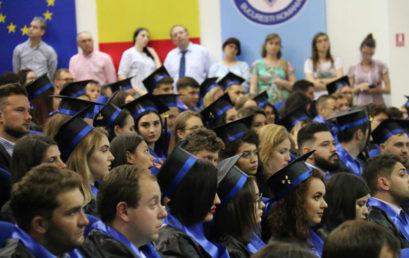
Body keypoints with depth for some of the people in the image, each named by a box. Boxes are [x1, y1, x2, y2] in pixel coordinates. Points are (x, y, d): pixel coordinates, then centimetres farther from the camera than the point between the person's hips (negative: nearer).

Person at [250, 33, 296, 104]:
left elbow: (294, 86, 10)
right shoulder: (258, 64, 12)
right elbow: (253, 87, 6)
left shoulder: (285, 64, 14)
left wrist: (282, 83, -7)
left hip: (282, 102, 1)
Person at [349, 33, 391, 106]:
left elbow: (388, 89, 5)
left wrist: (376, 89, -13)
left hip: (378, 105, -1)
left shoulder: (381, 66, 6)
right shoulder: (353, 69, 9)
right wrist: (359, 87, -8)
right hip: (359, 105, 1)